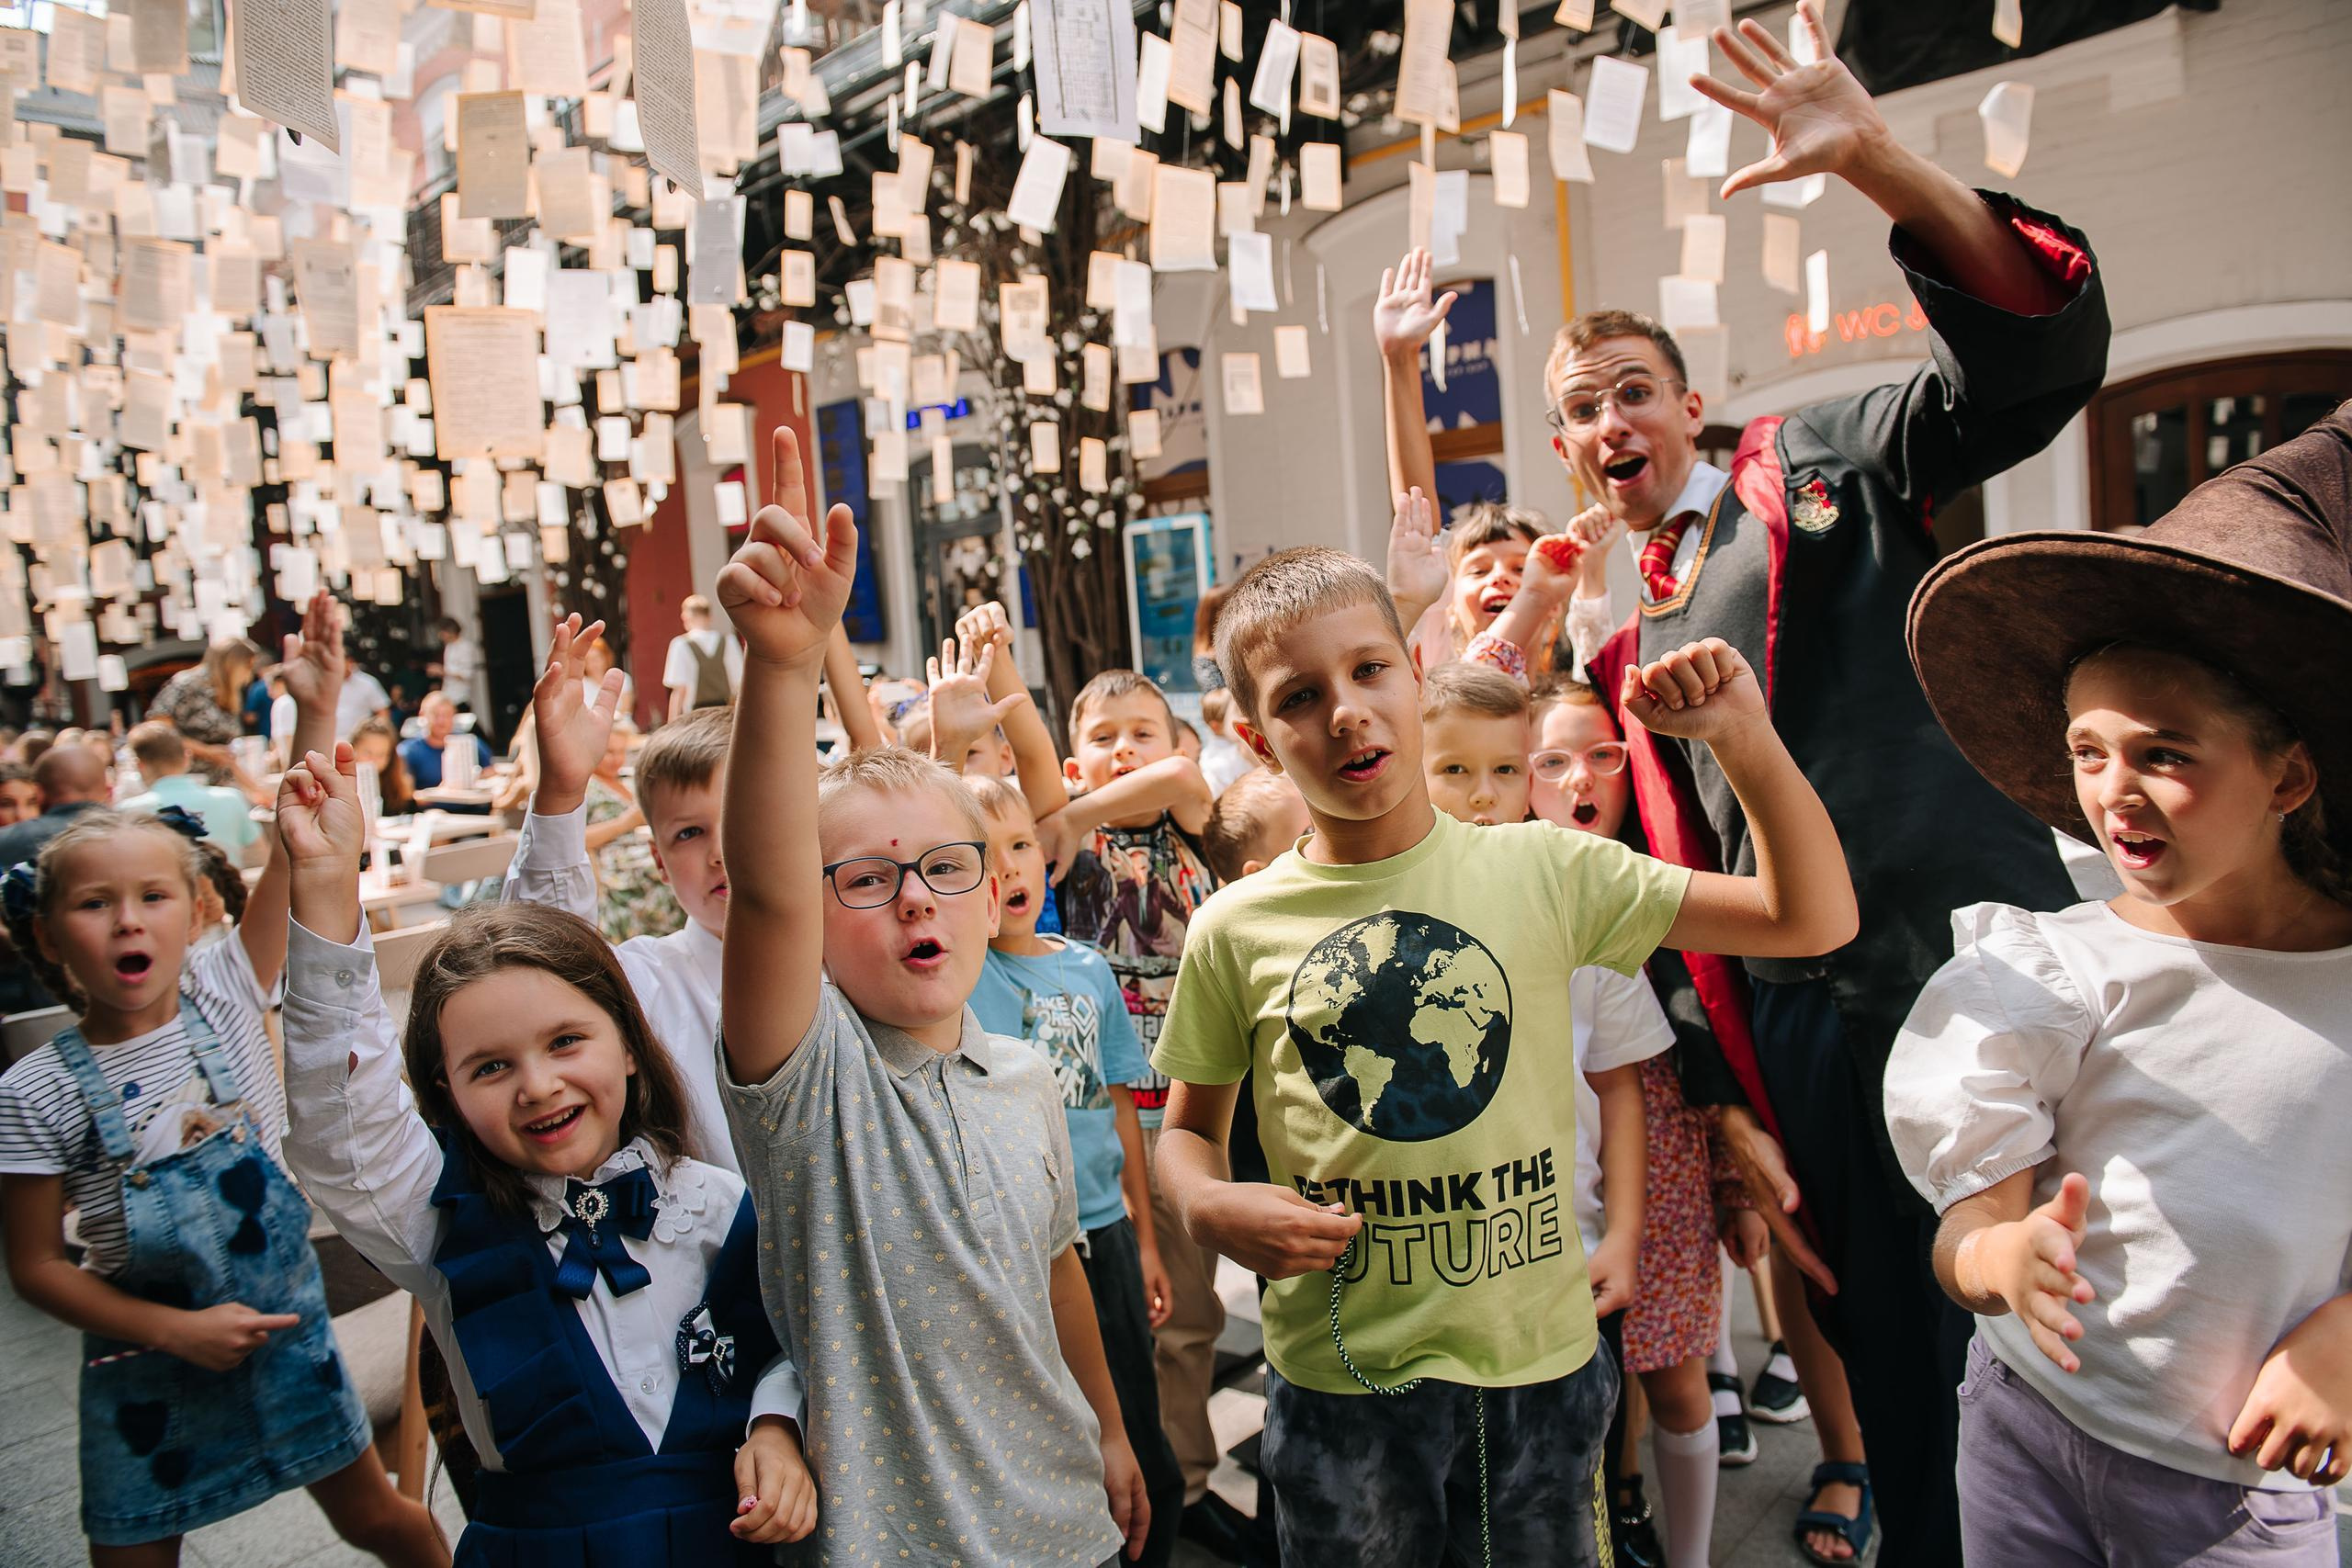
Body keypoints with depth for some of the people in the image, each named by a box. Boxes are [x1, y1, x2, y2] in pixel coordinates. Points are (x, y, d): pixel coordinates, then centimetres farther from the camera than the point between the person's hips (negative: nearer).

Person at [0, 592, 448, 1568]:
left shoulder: (222, 994, -9)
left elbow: (296, 857, -20)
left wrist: (318, 713, -29)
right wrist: (176, 1331, -16)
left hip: (284, 1324, 1)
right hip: (144, 1367, -1)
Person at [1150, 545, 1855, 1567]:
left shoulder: (1544, 870, -7)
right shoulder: (1234, 931, -7)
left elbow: (1813, 921, -5)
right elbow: (1189, 1127, 7)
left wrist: (1744, 736, -16)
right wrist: (1209, 1208, -14)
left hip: (1541, 1360, 1)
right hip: (1339, 1380, 0)